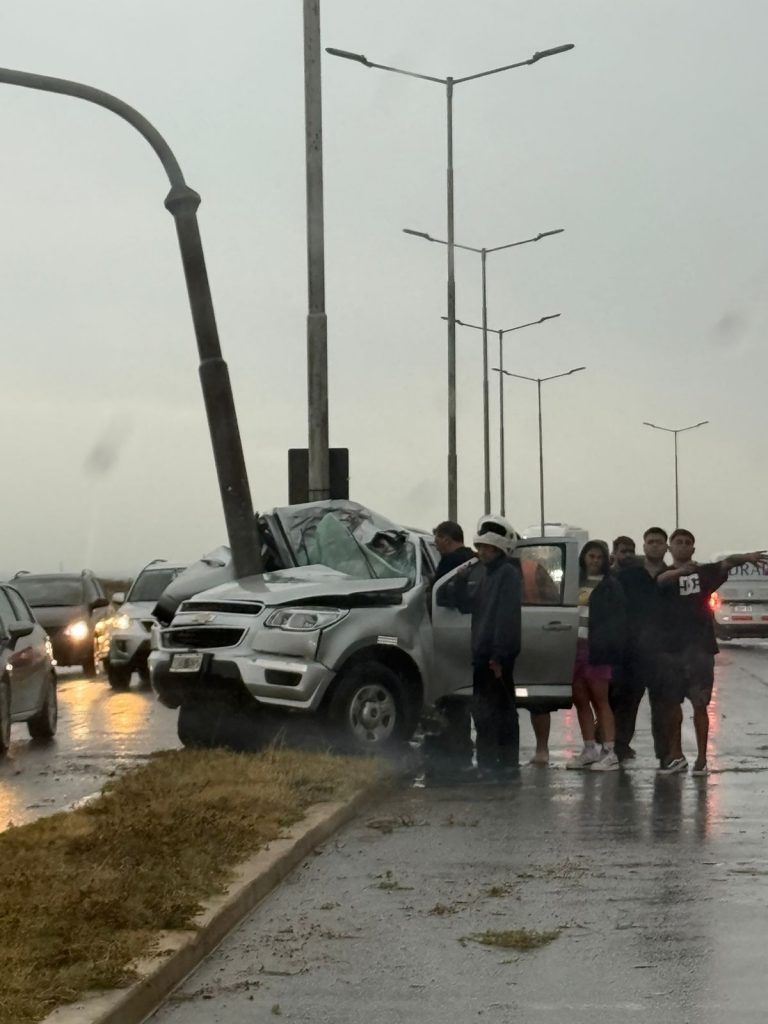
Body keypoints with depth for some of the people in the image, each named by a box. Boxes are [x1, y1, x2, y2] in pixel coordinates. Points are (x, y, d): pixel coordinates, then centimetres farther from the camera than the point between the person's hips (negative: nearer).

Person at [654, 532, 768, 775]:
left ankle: (702, 759, 2)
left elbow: (726, 563, -11)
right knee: (670, 702, 8)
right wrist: (678, 572, -40)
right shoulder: (664, 575, 7)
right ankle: (675, 755, 21)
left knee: (699, 703, -2)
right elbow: (659, 581, -18)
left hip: (699, 646, -1)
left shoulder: (703, 572, 8)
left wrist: (746, 557, -33)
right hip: (669, 646, 1)